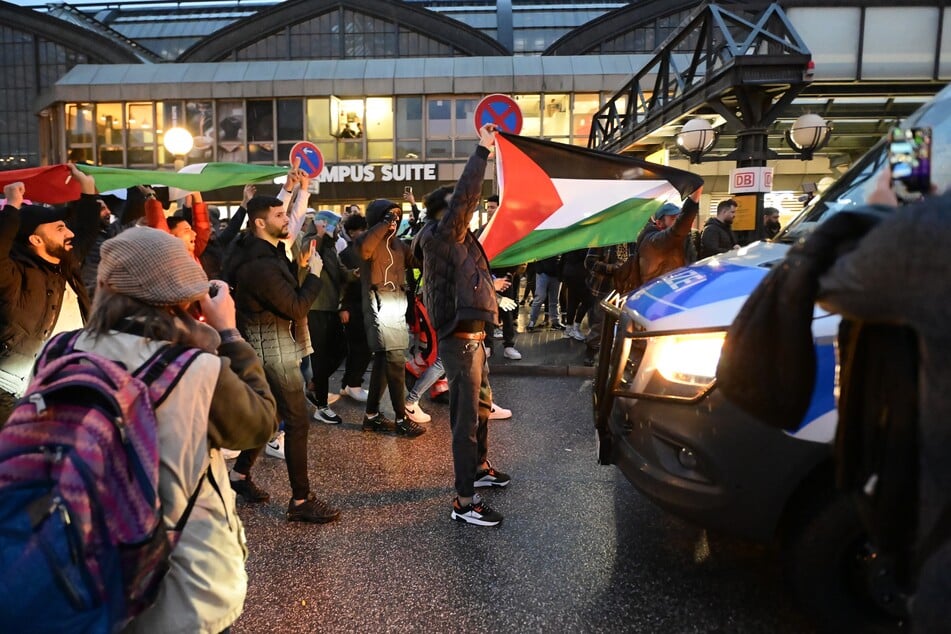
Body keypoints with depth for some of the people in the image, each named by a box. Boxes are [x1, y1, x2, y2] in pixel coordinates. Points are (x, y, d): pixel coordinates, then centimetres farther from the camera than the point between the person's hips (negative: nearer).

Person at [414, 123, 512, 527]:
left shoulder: (455, 241, 16)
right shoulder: (444, 237, -14)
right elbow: (465, 195, -26)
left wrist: (488, 286, 42)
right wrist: (483, 150, -20)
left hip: (472, 338, 11)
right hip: (460, 341, -11)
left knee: (482, 406, 24)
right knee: (465, 418, -6)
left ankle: (480, 469, 43)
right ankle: (464, 502, 3)